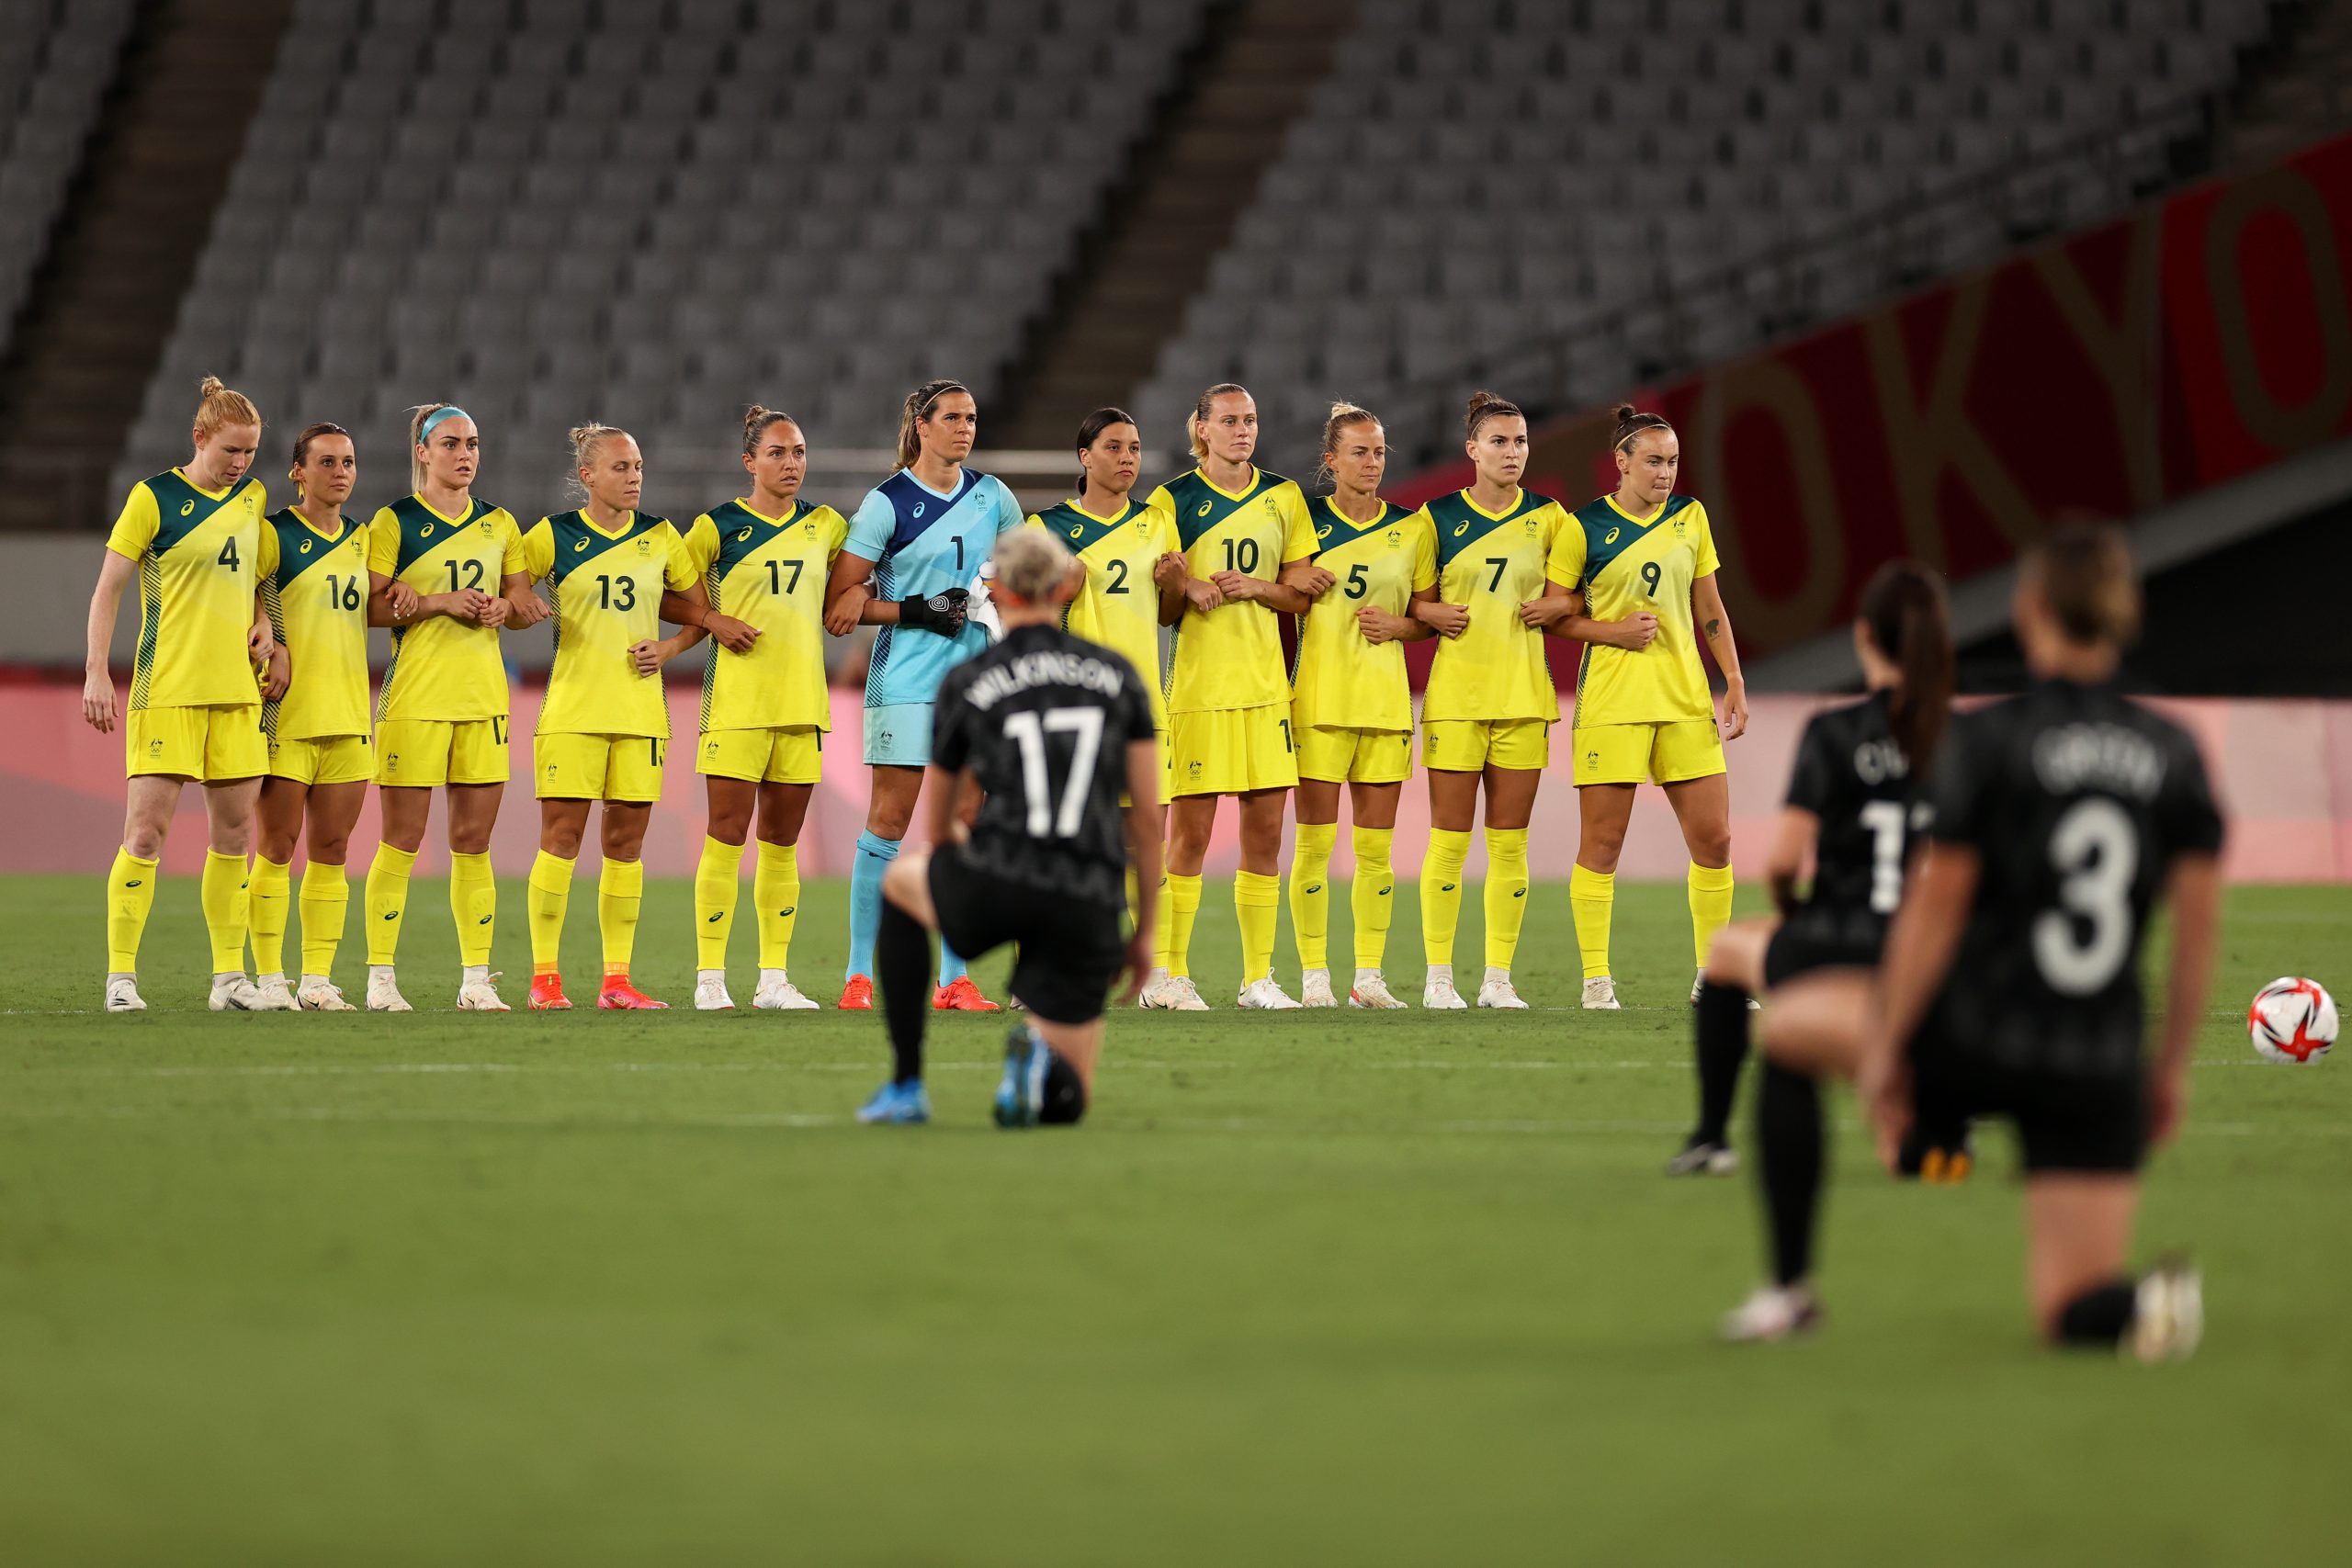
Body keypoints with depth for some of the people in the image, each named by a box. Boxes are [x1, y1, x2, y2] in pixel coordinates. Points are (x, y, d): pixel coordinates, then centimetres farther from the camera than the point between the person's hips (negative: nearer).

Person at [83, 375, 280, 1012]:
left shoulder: (251, 497, 11)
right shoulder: (154, 498, -6)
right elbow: (108, 589, -4)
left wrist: (262, 621, 7)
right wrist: (96, 672, -11)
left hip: (236, 690, 6)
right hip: (167, 689, -6)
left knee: (233, 831, 6)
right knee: (147, 828, -10)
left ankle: (228, 977, 13)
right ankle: (120, 976, -7)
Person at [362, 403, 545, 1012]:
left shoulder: (499, 524, 14)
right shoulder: (394, 522, 0)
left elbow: (526, 606, 18)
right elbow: (370, 605, -6)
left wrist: (503, 608, -4)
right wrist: (437, 602, -16)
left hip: (484, 696, 4)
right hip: (414, 695, -4)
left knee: (474, 841, 5)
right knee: (403, 839, -6)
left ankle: (476, 979, 9)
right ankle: (380, 977, -2)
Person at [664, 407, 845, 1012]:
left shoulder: (826, 526, 11)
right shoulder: (717, 526, 0)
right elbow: (664, 595, 4)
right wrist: (713, 621, -10)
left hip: (802, 700, 4)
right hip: (736, 696, -4)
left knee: (782, 842, 6)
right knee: (728, 834, -7)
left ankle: (774, 977, 10)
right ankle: (710, 978, -5)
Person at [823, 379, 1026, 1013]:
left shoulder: (993, 498, 9)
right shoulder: (886, 504, -5)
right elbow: (840, 599, -7)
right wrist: (918, 611, -14)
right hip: (905, 682, -4)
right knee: (888, 821, -5)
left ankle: (955, 980, 5)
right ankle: (860, 975, -3)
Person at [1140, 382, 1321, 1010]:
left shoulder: (1283, 498, 11)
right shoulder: (1172, 500, 1)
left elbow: (1301, 594, 11)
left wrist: (1256, 587, -8)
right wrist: (1191, 589, -20)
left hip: (1264, 679, 4)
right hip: (1195, 677, -4)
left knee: (1265, 834, 3)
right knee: (1189, 835, -5)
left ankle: (1258, 977, 9)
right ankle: (1168, 973, 2)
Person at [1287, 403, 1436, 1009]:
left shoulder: (1413, 528, 9)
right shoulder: (1306, 518, 2)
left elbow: (1427, 617, 13)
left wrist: (1396, 625, -5)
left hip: (1386, 699, 3)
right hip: (1319, 700, -3)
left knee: (1376, 846, 3)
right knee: (1314, 843, -4)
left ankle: (1369, 975, 8)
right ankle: (1313, 975, 1)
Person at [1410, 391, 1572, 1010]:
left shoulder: (1547, 518, 7)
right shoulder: (1439, 516, 2)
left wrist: (1550, 610, -4)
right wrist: (1434, 614, -10)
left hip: (1523, 694, 2)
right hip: (1454, 694, -2)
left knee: (1510, 841, 2)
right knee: (1449, 839, -4)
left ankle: (1498, 978, 7)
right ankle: (1438, 977, 2)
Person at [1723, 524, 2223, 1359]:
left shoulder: (1986, 742, -9)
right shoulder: (2174, 754, 3)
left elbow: (1935, 908, -8)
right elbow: (2197, 929, 4)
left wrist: (1884, 1046, 1)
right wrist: (2171, 1068, 14)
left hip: (1978, 1047, -3)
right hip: (2103, 1068, 3)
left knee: (1789, 1031, 25)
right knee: (2071, 1309, 12)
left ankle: (1789, 1289, 23)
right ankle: (2145, 1301, -25)